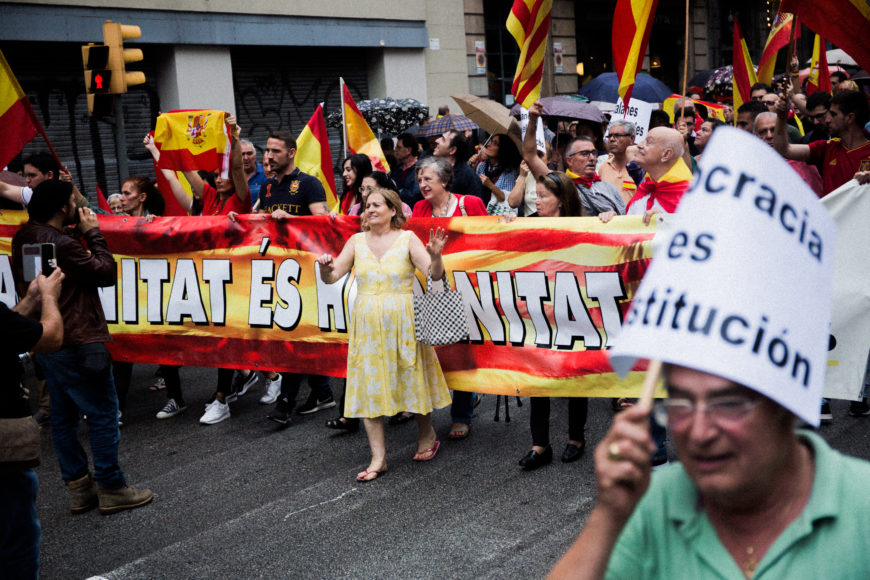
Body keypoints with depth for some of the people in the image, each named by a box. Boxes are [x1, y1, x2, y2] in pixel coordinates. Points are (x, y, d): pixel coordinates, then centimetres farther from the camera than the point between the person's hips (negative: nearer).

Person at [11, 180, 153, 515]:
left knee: (64, 417, 14)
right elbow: (107, 273, -15)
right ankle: (111, 489, 7)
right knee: (103, 414, 0)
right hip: (77, 344, -10)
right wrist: (93, 234, -4)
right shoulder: (61, 244, -22)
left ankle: (78, 488, 22)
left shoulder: (24, 239, 6)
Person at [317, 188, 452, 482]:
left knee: (412, 378, 7)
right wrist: (326, 267, -17)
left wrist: (435, 256, -32)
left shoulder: (407, 239, -3)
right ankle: (378, 458, 6)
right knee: (368, 386, 0)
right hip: (367, 324, 3)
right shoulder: (356, 241, 7)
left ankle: (426, 435, 34)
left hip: (402, 322, -3)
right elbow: (331, 277, 5)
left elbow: (435, 274, -12)